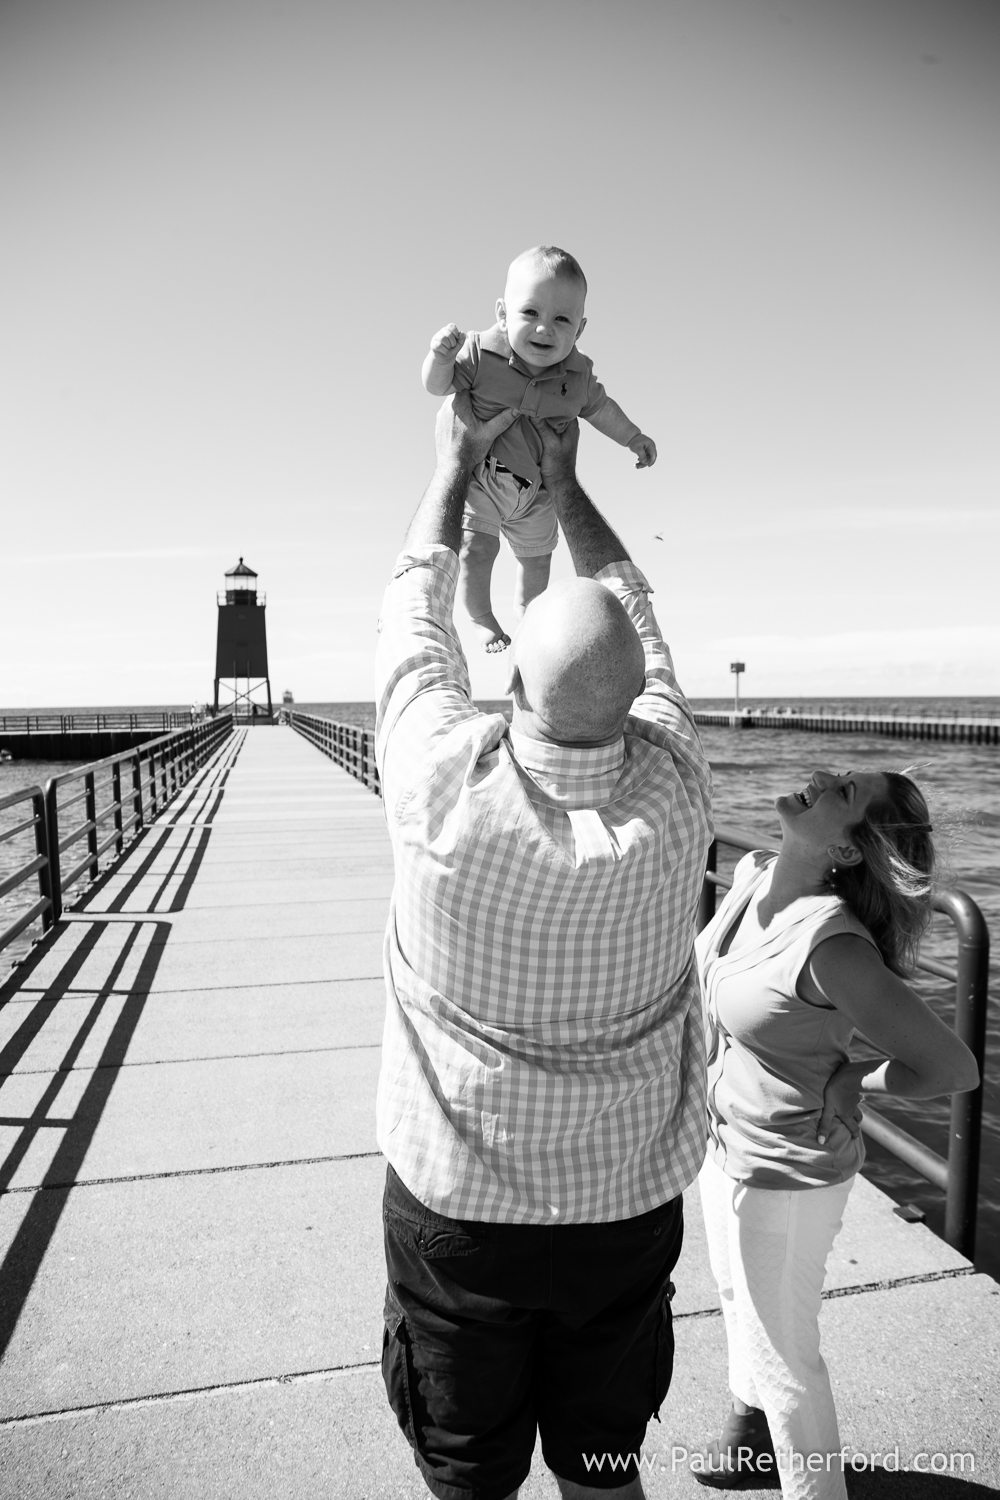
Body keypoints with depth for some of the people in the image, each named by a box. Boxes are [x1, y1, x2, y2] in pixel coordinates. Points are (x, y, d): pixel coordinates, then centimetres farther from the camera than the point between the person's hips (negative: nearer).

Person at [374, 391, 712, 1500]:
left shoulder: (446, 784, -26)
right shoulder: (674, 795, -19)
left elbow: (415, 609, -8)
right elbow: (632, 610, -2)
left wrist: (457, 459, 6)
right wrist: (564, 481, 10)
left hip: (456, 1203, -2)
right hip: (630, 1203, 2)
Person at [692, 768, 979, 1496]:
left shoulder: (832, 945, -33)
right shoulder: (751, 873, -11)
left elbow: (955, 1069, -26)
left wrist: (847, 1081, -14)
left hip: (786, 1174, -8)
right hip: (725, 1144, 8)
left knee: (784, 1353, 16)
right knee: (740, 1300, 31)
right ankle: (753, 1431, 59)